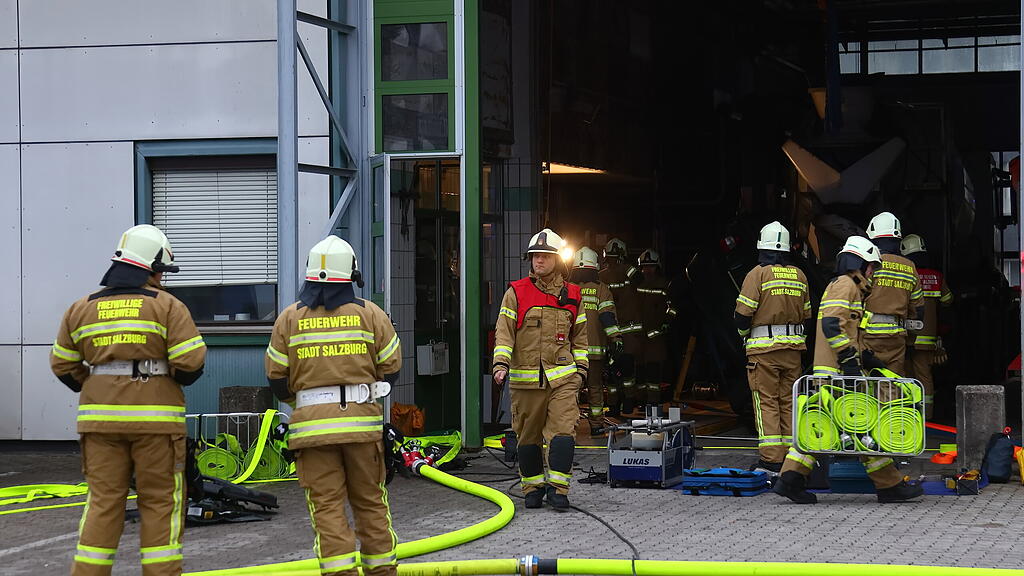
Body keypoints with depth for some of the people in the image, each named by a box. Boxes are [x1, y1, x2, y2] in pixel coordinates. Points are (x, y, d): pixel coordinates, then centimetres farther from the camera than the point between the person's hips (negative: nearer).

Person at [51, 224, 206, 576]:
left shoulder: (82, 309, 10)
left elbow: (63, 365, 14)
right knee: (160, 501, 4)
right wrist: (176, 381, 10)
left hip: (99, 416, 4)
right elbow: (190, 362, -10)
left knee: (103, 501, 8)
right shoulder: (167, 306, -4)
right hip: (155, 417, -4)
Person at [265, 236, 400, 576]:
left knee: (326, 506, 0)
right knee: (370, 501, 12)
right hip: (363, 419, 1)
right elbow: (391, 368, 7)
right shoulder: (370, 314, 3)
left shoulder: (290, 318, 3)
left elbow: (276, 377, 6)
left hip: (312, 421, -1)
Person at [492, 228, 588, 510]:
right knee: (528, 437, 7)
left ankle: (557, 488, -5)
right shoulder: (516, 293, 3)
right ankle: (533, 487, 21)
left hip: (563, 378, 0)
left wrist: (580, 369, 10)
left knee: (563, 433, -11)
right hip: (525, 378, 0)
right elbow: (504, 331, -2)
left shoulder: (572, 296, 10)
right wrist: (500, 363, -15)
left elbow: (579, 337, 18)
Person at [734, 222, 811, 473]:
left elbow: (743, 313, -10)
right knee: (789, 401, 11)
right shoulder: (799, 275, 10)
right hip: (793, 348, 5)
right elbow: (806, 315, 15)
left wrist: (744, 333, 10)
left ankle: (771, 460, -9)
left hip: (763, 348, -5)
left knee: (766, 402, -4)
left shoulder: (758, 274, -8)